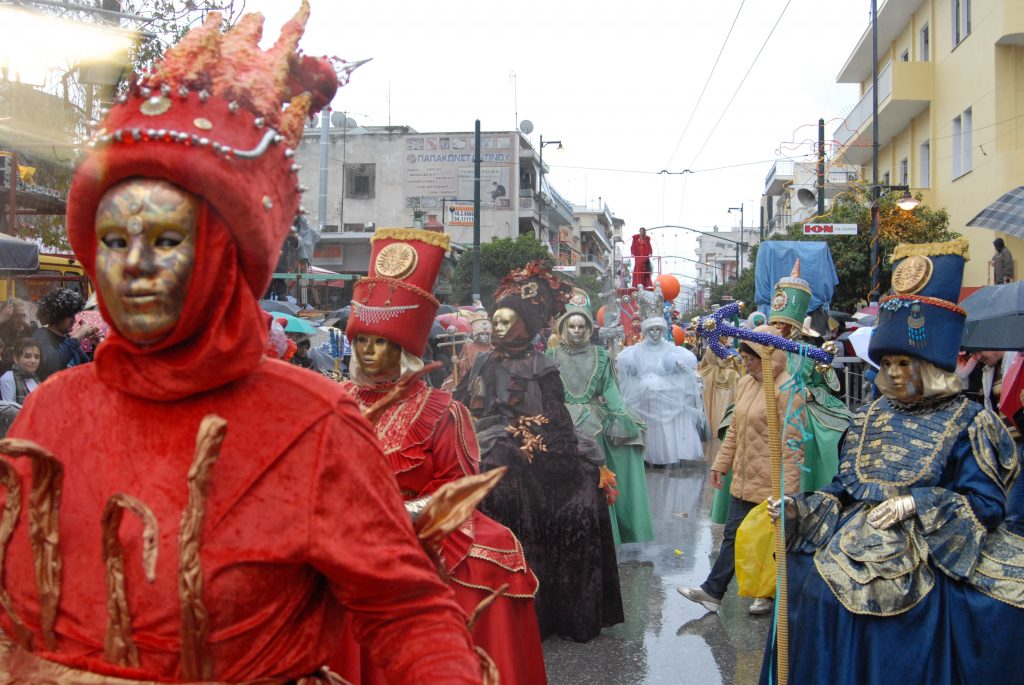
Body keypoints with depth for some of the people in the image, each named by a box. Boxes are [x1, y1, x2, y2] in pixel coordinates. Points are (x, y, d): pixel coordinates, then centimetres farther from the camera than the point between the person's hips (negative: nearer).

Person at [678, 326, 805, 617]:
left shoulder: (787, 390, -17)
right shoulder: (745, 383, 8)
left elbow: (792, 444, -18)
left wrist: (786, 489, -19)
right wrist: (720, 464, 16)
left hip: (772, 484, -7)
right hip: (744, 478, 7)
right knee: (733, 535, 13)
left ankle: (770, 593, 27)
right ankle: (712, 591, 19)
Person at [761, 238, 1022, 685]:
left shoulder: (966, 423, -2)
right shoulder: (874, 416, 12)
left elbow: (987, 502, -7)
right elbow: (845, 488, 12)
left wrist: (914, 504, -16)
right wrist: (797, 509, -3)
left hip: (926, 560, -4)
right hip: (857, 545, 4)